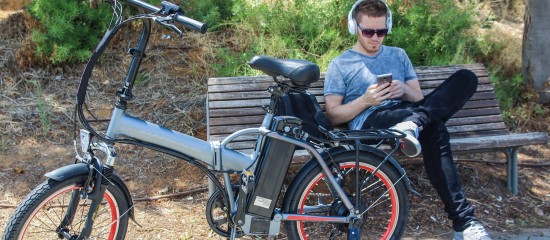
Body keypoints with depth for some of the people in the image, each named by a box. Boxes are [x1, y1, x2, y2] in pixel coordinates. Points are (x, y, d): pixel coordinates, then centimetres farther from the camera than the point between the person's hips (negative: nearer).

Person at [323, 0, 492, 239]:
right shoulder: (340, 65, 12)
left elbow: (419, 97, 21)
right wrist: (365, 100, -12)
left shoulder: (398, 55, 26)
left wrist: (405, 90, -4)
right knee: (434, 130, -36)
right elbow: (333, 116, 4)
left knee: (466, 77, -18)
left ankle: (412, 124, -40)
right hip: (371, 122, -5)